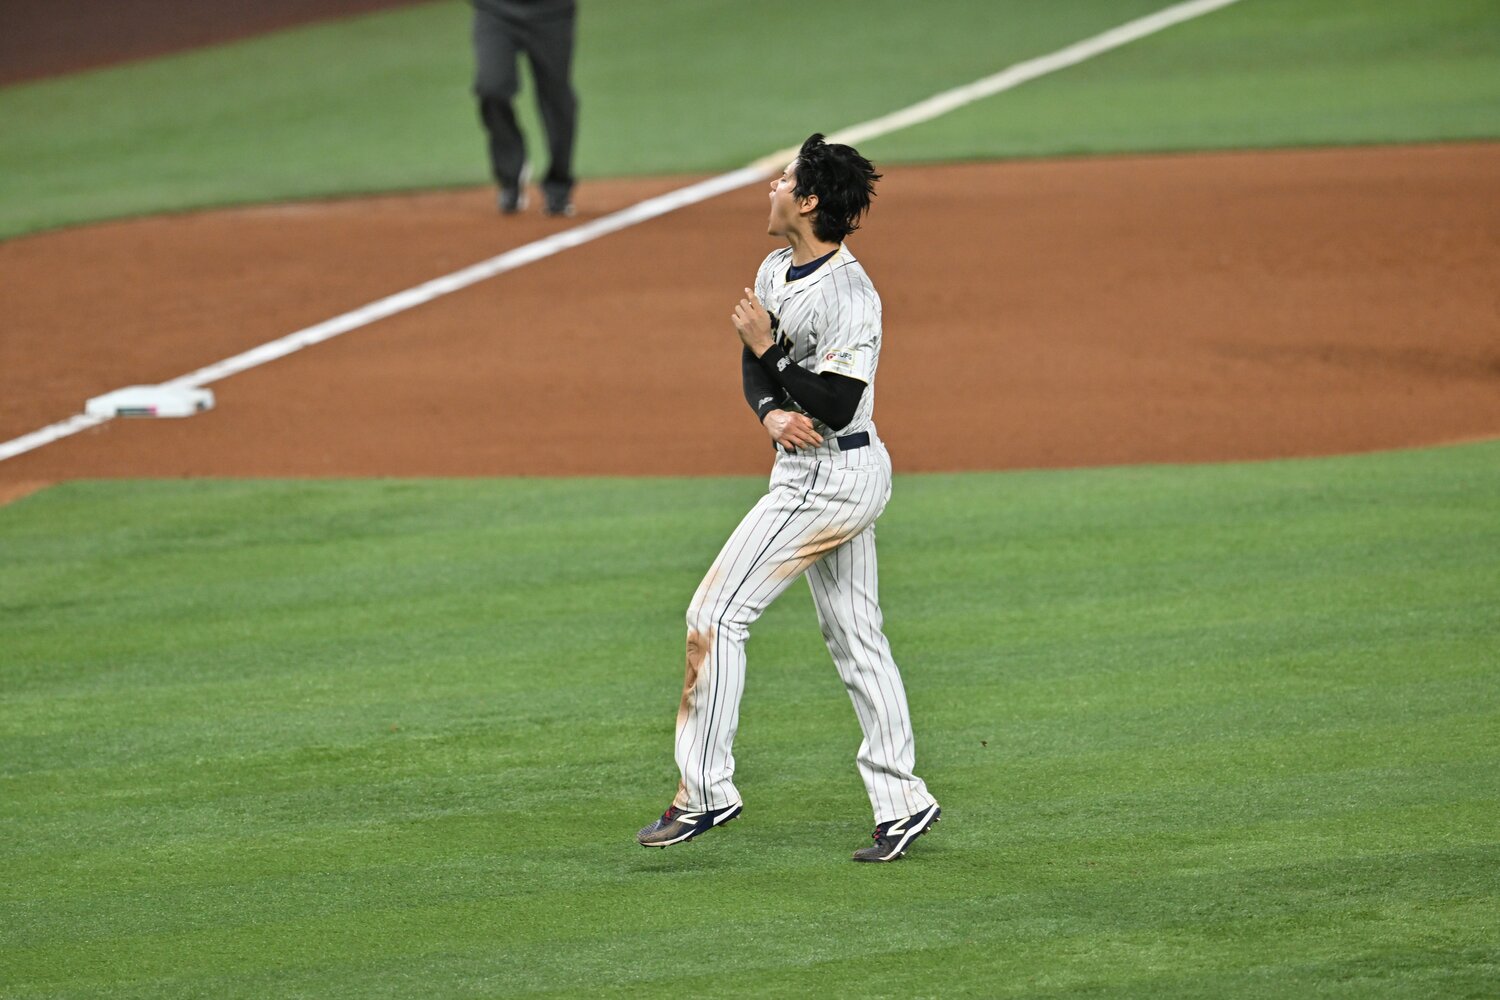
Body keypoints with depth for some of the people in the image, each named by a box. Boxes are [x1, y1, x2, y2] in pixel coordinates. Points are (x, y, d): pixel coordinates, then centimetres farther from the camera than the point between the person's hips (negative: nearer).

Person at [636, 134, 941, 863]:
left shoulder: (849, 295, -21)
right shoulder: (776, 270, 7)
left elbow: (834, 406, -25)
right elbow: (754, 367, 9)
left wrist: (768, 345, -19)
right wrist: (770, 412, -12)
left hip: (832, 479, -10)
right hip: (812, 470, 10)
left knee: (717, 613, -9)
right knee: (854, 638, 12)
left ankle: (706, 791, -5)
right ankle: (901, 802, 16)